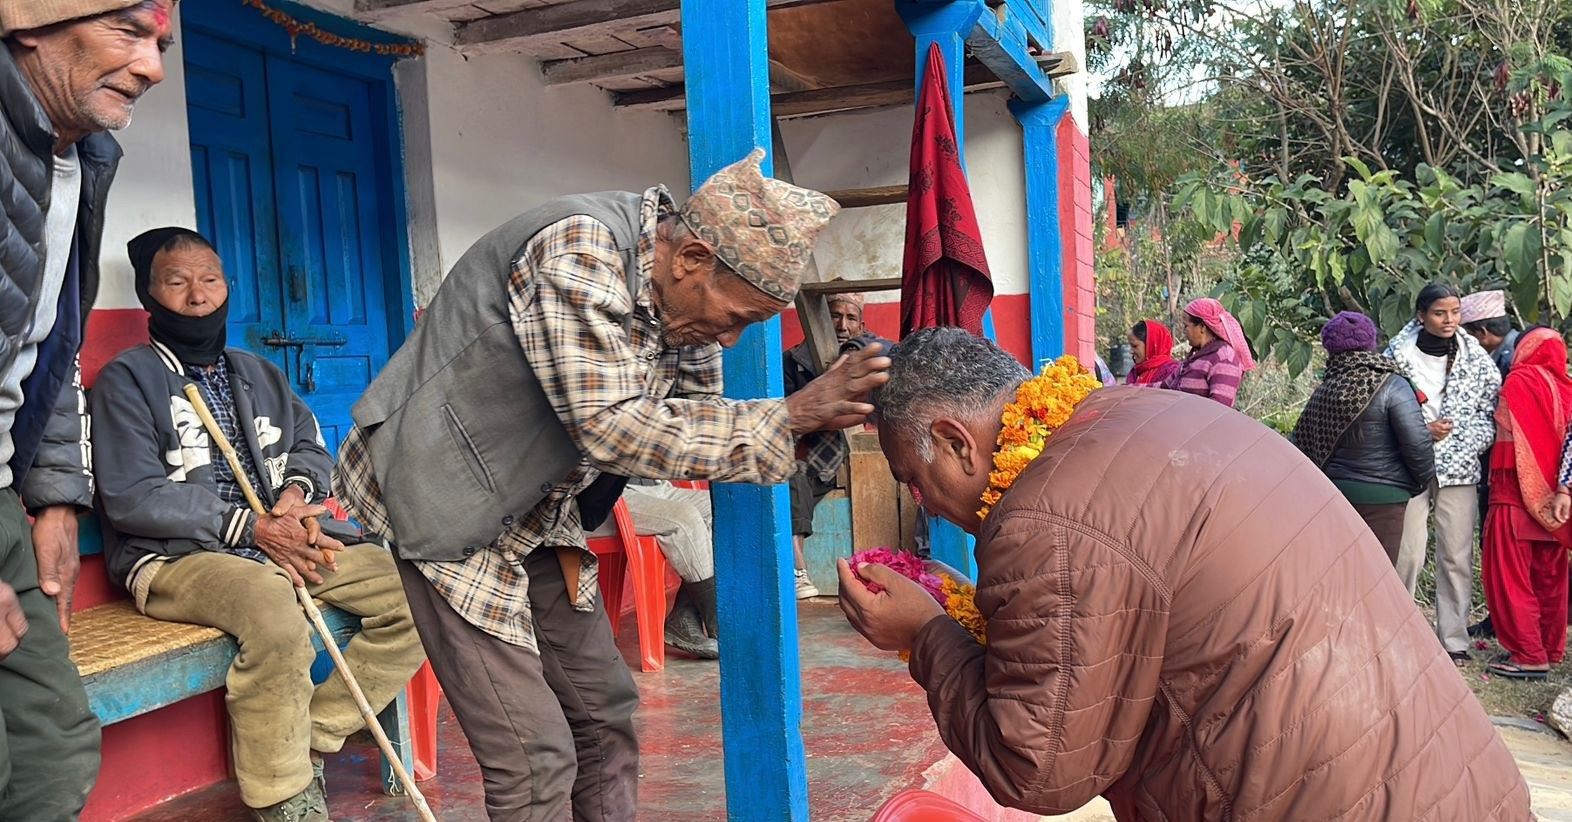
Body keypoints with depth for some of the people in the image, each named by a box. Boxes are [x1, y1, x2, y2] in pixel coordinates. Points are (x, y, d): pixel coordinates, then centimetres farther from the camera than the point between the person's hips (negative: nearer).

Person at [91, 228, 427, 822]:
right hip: (177, 557, -6)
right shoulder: (128, 378, 0)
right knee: (273, 609, -39)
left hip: (279, 539, 6)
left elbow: (310, 447, 18)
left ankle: (310, 742, -8)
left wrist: (296, 490, -7)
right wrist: (251, 527, -17)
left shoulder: (258, 374, 20)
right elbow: (131, 497, -10)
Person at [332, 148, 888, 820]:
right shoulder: (579, 249, -26)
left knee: (605, 711, 14)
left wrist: (815, 417, -13)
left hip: (536, 514, 8)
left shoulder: (683, 300, -1)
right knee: (535, 757, -8)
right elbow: (610, 427, -32)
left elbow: (692, 416, 3)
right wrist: (789, 416, -29)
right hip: (447, 505, -8)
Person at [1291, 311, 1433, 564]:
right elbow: (1416, 442, -15)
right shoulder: (1392, 387, -11)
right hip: (1381, 498, -5)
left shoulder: (1323, 392, 3)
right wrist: (1424, 479, 3)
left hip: (1335, 495, 5)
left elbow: (1304, 443, 7)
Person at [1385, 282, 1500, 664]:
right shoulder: (1398, 353, -1)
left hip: (1459, 468, 2)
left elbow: (1491, 410, 7)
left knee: (1457, 556, 5)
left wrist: (1465, 446, -8)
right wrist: (1422, 431, -12)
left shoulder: (1475, 357, 5)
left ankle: (1454, 638, 17)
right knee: (1407, 554, -3)